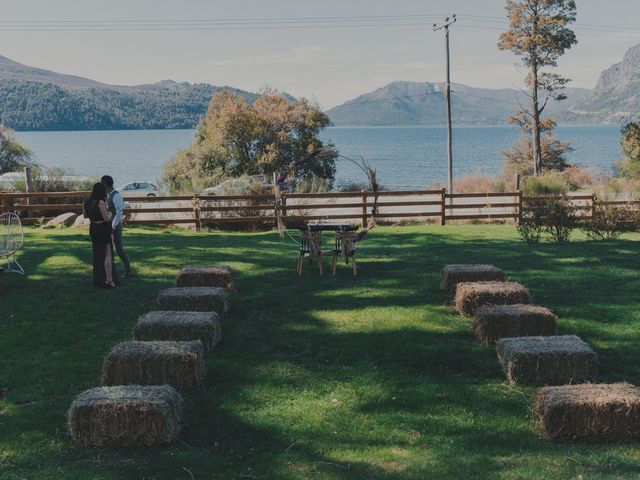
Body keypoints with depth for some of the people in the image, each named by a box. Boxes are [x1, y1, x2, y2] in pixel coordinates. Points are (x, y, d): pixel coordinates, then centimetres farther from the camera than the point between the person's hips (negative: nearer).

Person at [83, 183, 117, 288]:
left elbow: (85, 216, 16)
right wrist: (109, 214, 1)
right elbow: (106, 218, -19)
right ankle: (109, 280, -5)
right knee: (108, 255, -2)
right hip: (103, 229, -8)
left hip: (93, 229, 8)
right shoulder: (100, 202, -21)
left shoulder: (87, 202, 2)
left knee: (97, 254, 20)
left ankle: (97, 279, 30)